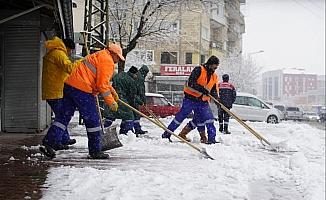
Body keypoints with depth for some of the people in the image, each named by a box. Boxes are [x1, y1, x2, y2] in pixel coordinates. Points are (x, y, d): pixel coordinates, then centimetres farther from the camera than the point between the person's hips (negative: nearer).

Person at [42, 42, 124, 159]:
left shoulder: (98, 56, 28)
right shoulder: (107, 61, -4)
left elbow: (102, 80, 37)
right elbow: (102, 84, -12)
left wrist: (112, 92, 28)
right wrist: (111, 102, -6)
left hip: (68, 84, 10)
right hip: (81, 89, -10)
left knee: (65, 116, 10)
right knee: (92, 120, 0)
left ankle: (48, 143, 3)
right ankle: (95, 151, 7)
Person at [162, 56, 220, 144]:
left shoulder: (214, 77, 12)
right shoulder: (198, 70, -9)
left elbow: (214, 91, 18)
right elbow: (190, 83, -20)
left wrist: (217, 98, -3)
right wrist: (202, 89, -30)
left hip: (203, 101, 5)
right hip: (191, 99, -5)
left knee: (209, 120, -8)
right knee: (180, 117, 0)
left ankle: (211, 138, -2)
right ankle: (167, 133, 11)